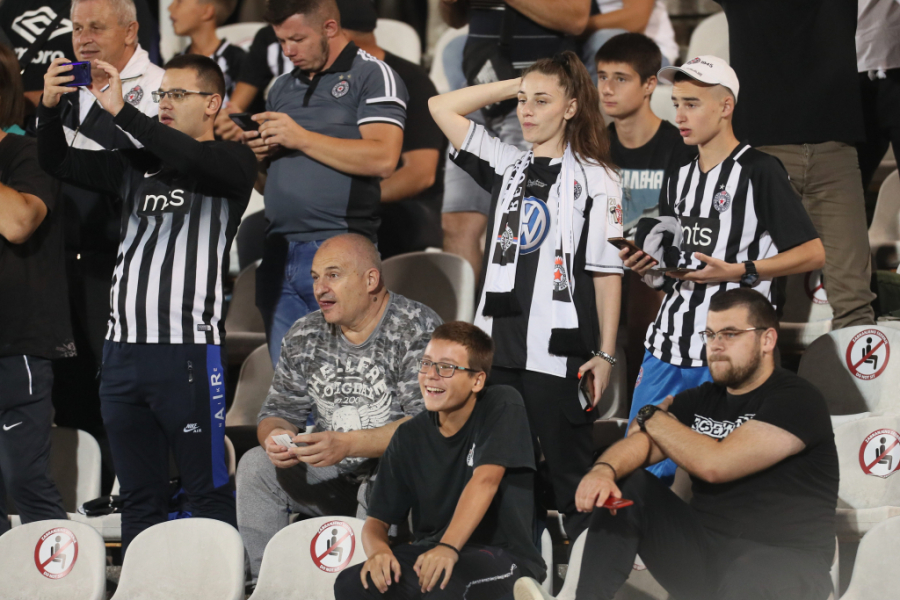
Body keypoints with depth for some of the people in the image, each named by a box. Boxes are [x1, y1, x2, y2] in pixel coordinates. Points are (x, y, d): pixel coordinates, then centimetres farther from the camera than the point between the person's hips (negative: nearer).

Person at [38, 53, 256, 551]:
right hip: (122, 349, 6)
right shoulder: (137, 165, 18)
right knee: (140, 496, 10)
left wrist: (120, 111, -22)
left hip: (188, 351, -6)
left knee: (208, 491, -4)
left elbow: (191, 160, -21)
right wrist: (50, 109, -4)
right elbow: (58, 163, 15)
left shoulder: (232, 162, 1)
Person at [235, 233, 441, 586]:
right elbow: (280, 411, 10)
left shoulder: (418, 329, -12)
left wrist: (346, 444, -32)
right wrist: (275, 436, -17)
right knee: (255, 465, -13)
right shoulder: (304, 336, 8)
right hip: (333, 479, 6)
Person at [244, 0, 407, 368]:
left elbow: (382, 158, -14)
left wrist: (301, 138, -12)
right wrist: (260, 154, 4)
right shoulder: (282, 89, 21)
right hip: (280, 253, 7)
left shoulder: (372, 76, -1)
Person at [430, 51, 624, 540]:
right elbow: (442, 107, 14)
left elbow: (608, 271, -3)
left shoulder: (595, 179, -1)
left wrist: (605, 354, -7)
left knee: (569, 468, -1)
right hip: (498, 347, 5)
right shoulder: (506, 166, 13)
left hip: (559, 352, -5)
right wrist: (514, 86, 9)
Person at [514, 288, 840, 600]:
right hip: (703, 552, 7)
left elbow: (715, 464, -17)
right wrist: (604, 470, -21)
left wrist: (654, 417, 0)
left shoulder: (797, 399, -9)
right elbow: (635, 445, 4)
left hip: (784, 559, -7)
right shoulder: (701, 400, 15)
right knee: (626, 483, -5)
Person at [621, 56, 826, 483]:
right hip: (667, 350, 7)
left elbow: (813, 253, -8)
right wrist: (646, 268, 2)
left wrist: (738, 272, -16)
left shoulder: (758, 171, -5)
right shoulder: (677, 180, 18)